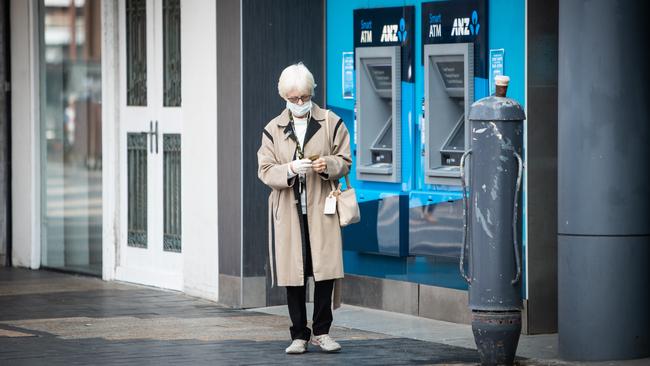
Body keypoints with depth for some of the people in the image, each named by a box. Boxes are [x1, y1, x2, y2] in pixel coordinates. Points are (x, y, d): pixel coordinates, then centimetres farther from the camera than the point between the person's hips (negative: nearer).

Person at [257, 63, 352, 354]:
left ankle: (321, 331, 9)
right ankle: (299, 335, 10)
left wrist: (328, 165, -15)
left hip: (321, 209, -1)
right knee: (293, 273, 2)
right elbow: (265, 171, 2)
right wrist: (290, 170, -17)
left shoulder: (331, 123, 5)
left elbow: (345, 162, 6)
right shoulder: (273, 129, 7)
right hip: (288, 210, 1)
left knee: (325, 269, -4)